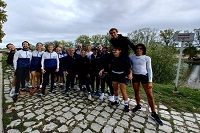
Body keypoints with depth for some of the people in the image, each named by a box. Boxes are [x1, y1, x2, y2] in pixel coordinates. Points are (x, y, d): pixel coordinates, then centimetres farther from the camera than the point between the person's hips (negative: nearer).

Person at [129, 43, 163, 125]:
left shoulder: (147, 58, -2)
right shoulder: (131, 57, 2)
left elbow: (149, 69, -1)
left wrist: (150, 81, -7)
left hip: (144, 76, -1)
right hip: (135, 76, 2)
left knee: (150, 95, 1)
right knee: (136, 93, 14)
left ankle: (154, 114, 15)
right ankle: (138, 105, 39)